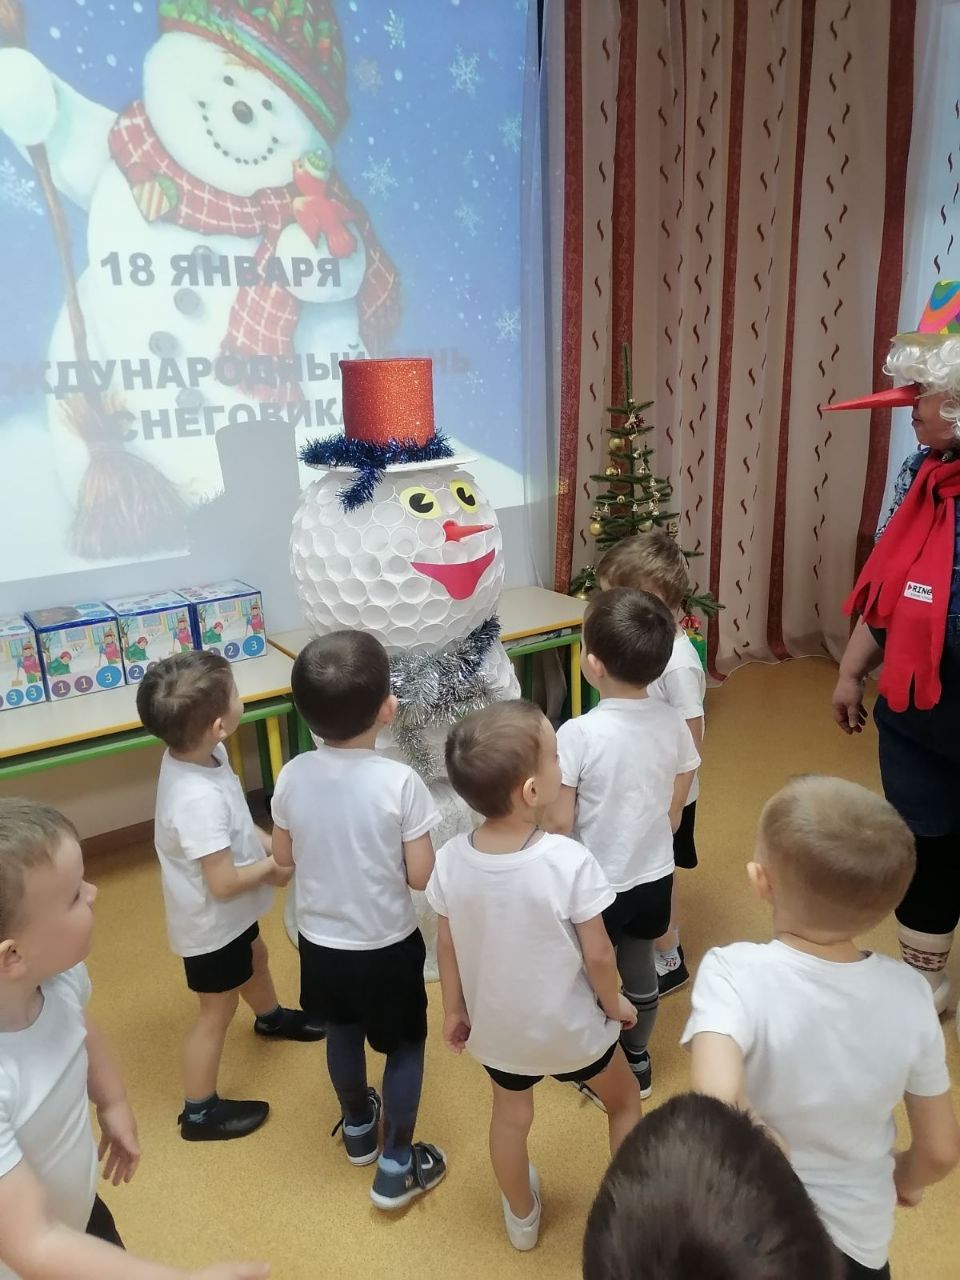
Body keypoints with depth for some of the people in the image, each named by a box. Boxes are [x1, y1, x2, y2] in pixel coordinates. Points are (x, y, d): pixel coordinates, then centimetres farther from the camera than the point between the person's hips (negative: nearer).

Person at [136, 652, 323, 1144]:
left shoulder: (195, 753, -13)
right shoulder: (199, 799, -41)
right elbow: (223, 883, -33)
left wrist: (269, 845, -10)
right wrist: (272, 866, -17)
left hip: (229, 913, 9)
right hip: (211, 921, -9)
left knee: (254, 959, 33)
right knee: (217, 1009, 13)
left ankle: (272, 1017, 63)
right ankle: (200, 1112, 36)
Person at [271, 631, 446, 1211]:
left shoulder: (293, 776, -15)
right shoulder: (399, 781, -26)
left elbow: (284, 857, 0)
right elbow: (421, 876, -18)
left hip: (320, 942, 4)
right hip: (388, 947, -4)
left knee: (343, 1032, 29)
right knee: (406, 1044, 20)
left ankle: (357, 1127, 53)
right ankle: (397, 1167, 33)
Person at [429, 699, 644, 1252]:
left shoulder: (451, 860, -21)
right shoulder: (569, 861, -33)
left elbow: (447, 946, -7)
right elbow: (598, 955, -21)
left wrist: (455, 1010, 10)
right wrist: (615, 1005, -1)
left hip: (497, 1027, 3)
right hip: (572, 1026, -3)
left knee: (511, 1115, 31)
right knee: (625, 1101, 28)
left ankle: (522, 1216, 55)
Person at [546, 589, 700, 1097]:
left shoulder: (578, 733, -27)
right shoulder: (673, 722, -11)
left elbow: (559, 822, -21)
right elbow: (675, 809, 0)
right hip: (654, 877, 5)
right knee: (640, 969, 25)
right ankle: (637, 1058, 47)